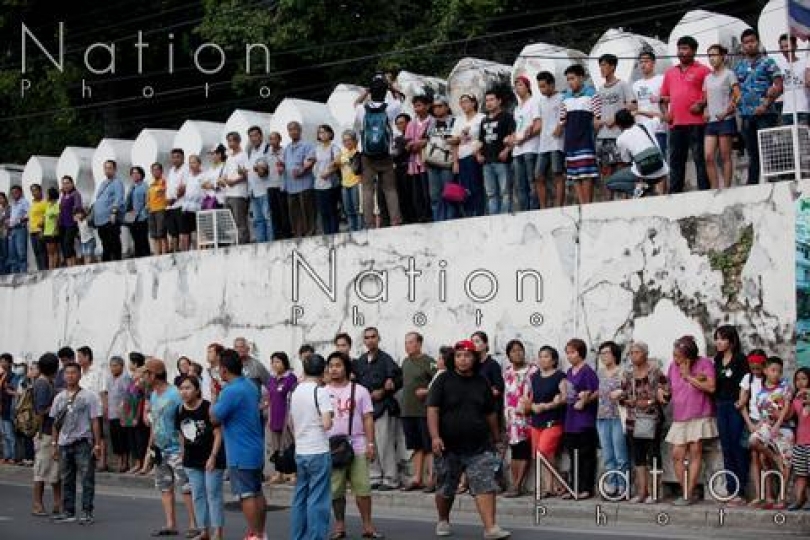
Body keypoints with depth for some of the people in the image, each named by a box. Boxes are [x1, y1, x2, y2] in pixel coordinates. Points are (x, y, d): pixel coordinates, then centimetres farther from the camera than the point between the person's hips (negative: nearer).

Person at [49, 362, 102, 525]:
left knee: (87, 479, -5)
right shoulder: (59, 398, 12)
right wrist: (54, 444, 10)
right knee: (66, 480, 9)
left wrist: (97, 444, -8)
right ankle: (68, 512, 16)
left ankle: (87, 512, -2)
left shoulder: (89, 396, -2)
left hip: (83, 443, -5)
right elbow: (55, 423, 15)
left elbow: (95, 421, -4)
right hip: (64, 444, 5)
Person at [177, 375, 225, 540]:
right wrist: (183, 454, 11)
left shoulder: (208, 408, -15)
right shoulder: (180, 411, 2)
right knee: (197, 495, 9)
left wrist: (213, 457, -21)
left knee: (213, 494, -4)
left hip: (211, 458, -6)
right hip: (192, 460, 6)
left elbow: (218, 434, -15)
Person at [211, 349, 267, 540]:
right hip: (256, 449, 9)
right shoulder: (251, 386, 7)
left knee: (247, 495, -3)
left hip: (240, 453, -9)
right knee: (257, 492, 15)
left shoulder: (231, 391, -20)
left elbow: (214, 419, -13)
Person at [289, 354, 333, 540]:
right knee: (317, 501, -4)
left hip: (300, 452, 7)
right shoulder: (321, 392, -12)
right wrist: (331, 417, 0)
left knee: (300, 498, 13)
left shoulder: (295, 392, 8)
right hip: (319, 452, -7)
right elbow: (327, 424, -21)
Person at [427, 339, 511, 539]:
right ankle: (443, 521, 33)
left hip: (479, 447, 1)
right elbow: (432, 410, -9)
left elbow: (491, 414, 17)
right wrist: (435, 436, -21)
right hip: (448, 447, -1)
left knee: (485, 486, -11)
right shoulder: (443, 381, -1)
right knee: (445, 489, 11)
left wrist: (497, 439, 21)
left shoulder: (482, 382, 8)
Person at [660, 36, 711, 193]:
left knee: (700, 159, -6)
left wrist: (702, 104, -14)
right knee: (676, 161, 8)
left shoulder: (703, 70, 3)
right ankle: (674, 194, 11)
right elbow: (664, 96, 24)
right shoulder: (670, 72, 19)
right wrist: (665, 112, 8)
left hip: (696, 123, -5)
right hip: (675, 124, 6)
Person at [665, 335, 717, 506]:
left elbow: (711, 387, -19)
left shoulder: (704, 364, -9)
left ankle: (689, 495, -2)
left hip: (699, 417, -5)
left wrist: (688, 376, -17)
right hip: (679, 418, 5)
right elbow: (668, 386, 22)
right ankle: (684, 493, 9)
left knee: (695, 453, -4)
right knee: (677, 455, -1)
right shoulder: (673, 365, 5)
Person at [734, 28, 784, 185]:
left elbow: (779, 87, -7)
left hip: (765, 114, -5)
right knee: (752, 153, 9)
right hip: (746, 115, 5)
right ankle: (752, 184, 13)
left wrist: (766, 105, -15)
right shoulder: (739, 66, 13)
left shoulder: (767, 62, 0)